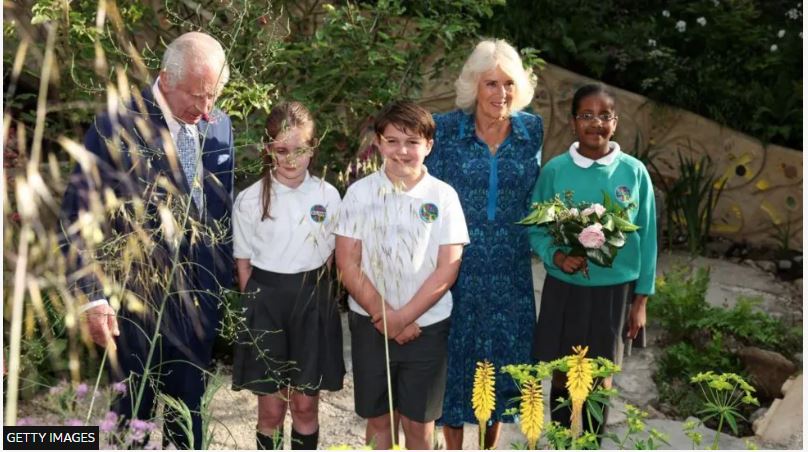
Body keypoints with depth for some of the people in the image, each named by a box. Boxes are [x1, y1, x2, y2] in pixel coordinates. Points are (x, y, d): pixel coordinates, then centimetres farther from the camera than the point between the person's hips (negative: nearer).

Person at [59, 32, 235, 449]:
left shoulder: (219, 124, 1)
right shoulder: (118, 125, -14)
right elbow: (79, 216, -13)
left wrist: (224, 275, 9)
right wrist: (94, 297, -18)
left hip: (199, 293, 4)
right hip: (138, 295, -4)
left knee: (188, 407, 18)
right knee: (134, 411, 11)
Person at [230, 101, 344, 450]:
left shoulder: (328, 196, -2)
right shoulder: (250, 200, -5)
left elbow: (328, 256, 8)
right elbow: (244, 265, 3)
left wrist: (312, 296, 6)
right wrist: (257, 306, 0)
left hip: (313, 303, 1)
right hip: (266, 303, -1)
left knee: (305, 406, 9)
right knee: (271, 410, 6)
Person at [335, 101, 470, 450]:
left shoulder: (443, 196, -5)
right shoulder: (360, 193, -3)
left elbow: (447, 267, -7)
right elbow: (348, 264, -5)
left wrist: (403, 317, -12)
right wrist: (385, 316, -11)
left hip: (426, 325, -1)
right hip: (371, 324, 1)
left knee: (418, 421, 9)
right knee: (378, 419, 13)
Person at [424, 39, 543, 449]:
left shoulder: (532, 129, 0)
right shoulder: (445, 129, -7)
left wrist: (532, 242, 11)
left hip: (510, 268, 2)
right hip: (456, 263, -2)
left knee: (504, 348, 11)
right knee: (456, 352, 8)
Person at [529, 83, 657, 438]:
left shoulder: (634, 172, -6)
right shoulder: (554, 170, -6)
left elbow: (646, 238, 0)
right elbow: (535, 230, 0)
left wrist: (641, 299, 2)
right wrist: (555, 255, -21)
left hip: (614, 289, 0)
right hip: (563, 286, 0)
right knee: (562, 373, 10)